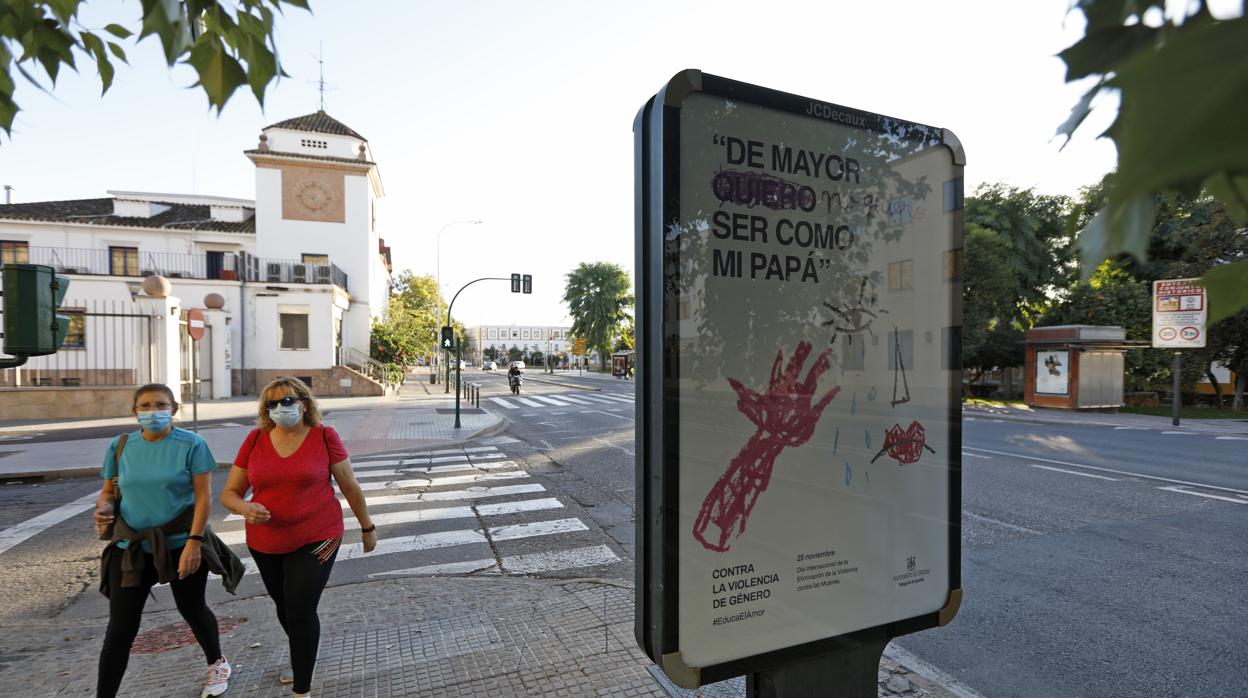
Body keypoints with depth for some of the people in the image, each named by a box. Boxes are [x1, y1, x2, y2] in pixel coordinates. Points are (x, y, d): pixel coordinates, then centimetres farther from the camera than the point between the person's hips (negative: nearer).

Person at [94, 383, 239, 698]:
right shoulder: (120, 446, 0)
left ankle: (217, 664, 39)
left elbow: (204, 496, -13)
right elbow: (108, 491, 10)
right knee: (120, 628, 3)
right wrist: (104, 508, -14)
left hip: (181, 544, -2)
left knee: (191, 609, 15)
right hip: (130, 547, 3)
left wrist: (194, 542, -19)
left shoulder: (191, 444, -11)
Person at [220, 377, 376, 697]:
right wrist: (246, 508, -23)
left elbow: (350, 486, -5)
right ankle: (302, 658, 53)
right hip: (266, 543, 5)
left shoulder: (324, 437, -13)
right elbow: (229, 493, 0)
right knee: (284, 606, 23)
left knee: (301, 611, -6)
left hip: (316, 539, -4)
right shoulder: (255, 440, -5)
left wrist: (367, 527, 3)